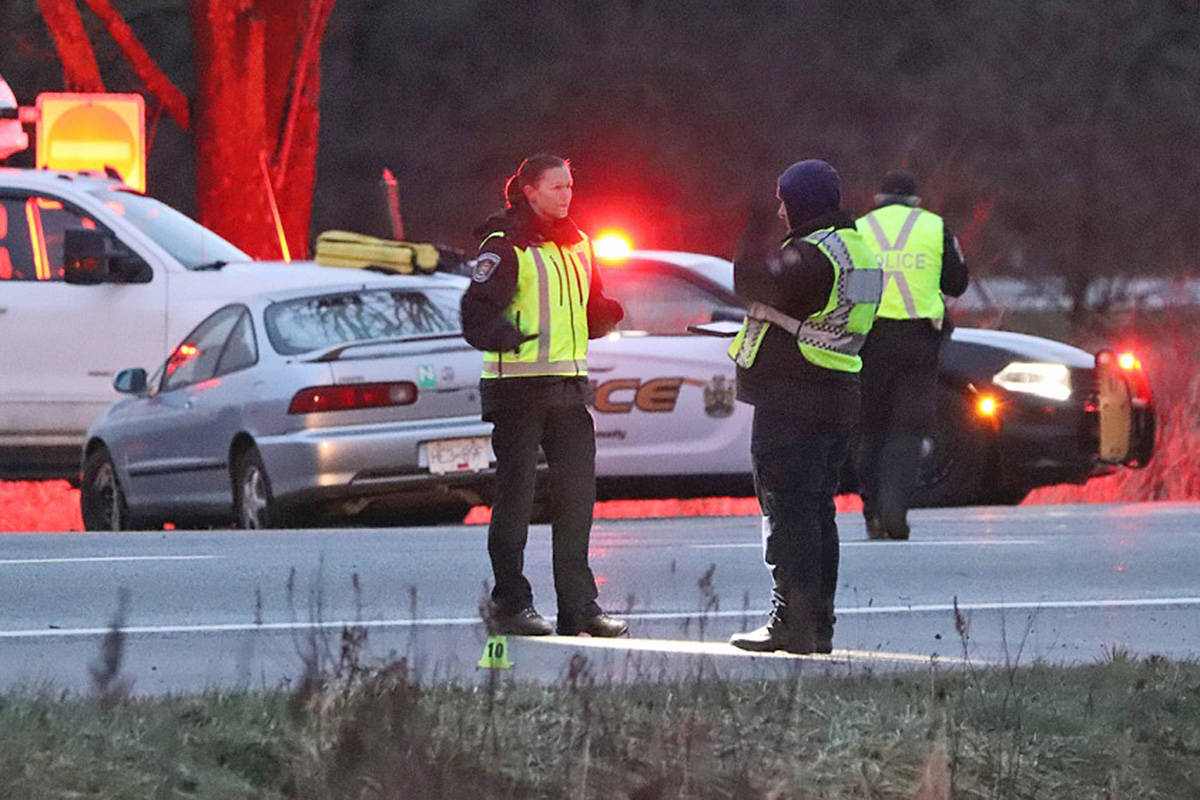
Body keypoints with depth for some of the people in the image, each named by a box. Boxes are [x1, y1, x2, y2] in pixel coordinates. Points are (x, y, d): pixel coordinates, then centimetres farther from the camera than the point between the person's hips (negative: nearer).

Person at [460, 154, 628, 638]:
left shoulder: (575, 245, 17)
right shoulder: (505, 245, -6)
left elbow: (590, 315, 24)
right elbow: (477, 314, -14)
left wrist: (607, 315, 2)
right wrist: (508, 335, -33)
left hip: (569, 387, 7)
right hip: (518, 386, -7)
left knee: (577, 492, 5)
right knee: (516, 493, -3)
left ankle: (578, 606, 9)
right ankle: (510, 604, 2)